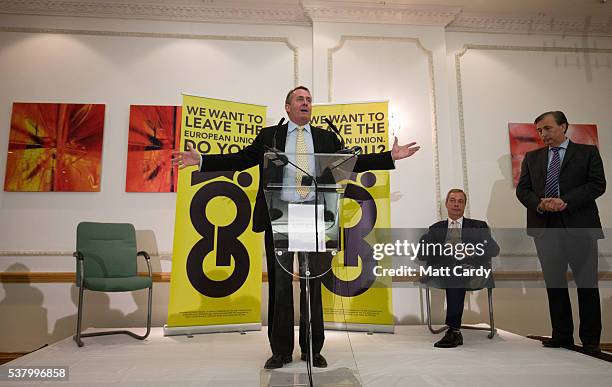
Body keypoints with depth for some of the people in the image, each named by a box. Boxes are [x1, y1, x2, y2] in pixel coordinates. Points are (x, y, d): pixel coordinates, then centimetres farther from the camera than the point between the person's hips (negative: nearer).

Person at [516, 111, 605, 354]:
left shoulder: (587, 152, 7)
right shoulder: (532, 157, 16)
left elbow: (597, 184, -4)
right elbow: (522, 189, 9)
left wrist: (566, 202, -16)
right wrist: (539, 204, -11)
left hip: (579, 226, -3)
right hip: (545, 228, 3)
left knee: (587, 284, 1)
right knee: (554, 285, 7)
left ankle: (591, 341, 12)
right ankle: (562, 337, 17)